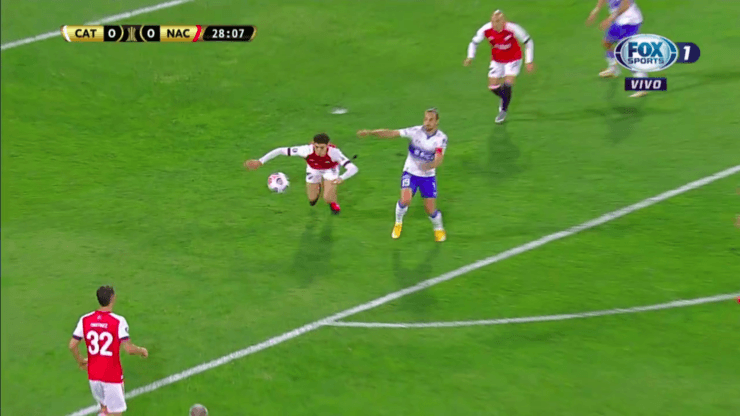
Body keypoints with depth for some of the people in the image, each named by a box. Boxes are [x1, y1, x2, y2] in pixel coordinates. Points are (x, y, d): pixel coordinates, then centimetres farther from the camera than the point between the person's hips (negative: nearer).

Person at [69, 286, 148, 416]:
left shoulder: (85, 320, -2)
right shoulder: (118, 321, -16)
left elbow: (72, 345, 0)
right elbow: (129, 349, -19)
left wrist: (80, 361, 19)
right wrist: (142, 351, 2)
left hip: (93, 375, 5)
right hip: (113, 376, -5)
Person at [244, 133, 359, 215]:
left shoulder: (334, 152, -44)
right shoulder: (307, 150, -42)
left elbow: (354, 168, -50)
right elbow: (280, 150, -37)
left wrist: (342, 178, -71)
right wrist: (260, 161, -44)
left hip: (330, 169, -2)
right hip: (313, 169, 2)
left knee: (328, 198, -16)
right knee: (312, 200, 10)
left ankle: (333, 201, 23)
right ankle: (318, 187, 47)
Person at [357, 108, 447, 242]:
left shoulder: (441, 138, -12)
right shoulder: (416, 131, -14)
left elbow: (439, 160, -22)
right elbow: (392, 133, -20)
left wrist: (429, 165, -45)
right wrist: (370, 132, -32)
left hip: (428, 176, 1)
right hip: (410, 172, -1)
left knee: (431, 209, -1)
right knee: (405, 200, -23)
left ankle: (439, 229, 33)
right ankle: (398, 222, 9)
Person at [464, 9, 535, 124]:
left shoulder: (513, 29, -29)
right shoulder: (486, 30, -22)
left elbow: (528, 42, -14)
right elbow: (474, 42, -4)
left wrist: (529, 61, -12)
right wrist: (470, 57, -21)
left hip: (513, 60, -3)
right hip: (497, 61, 3)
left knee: (507, 85, -17)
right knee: (493, 87, 2)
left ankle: (503, 110, 9)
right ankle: (505, 99, 39)